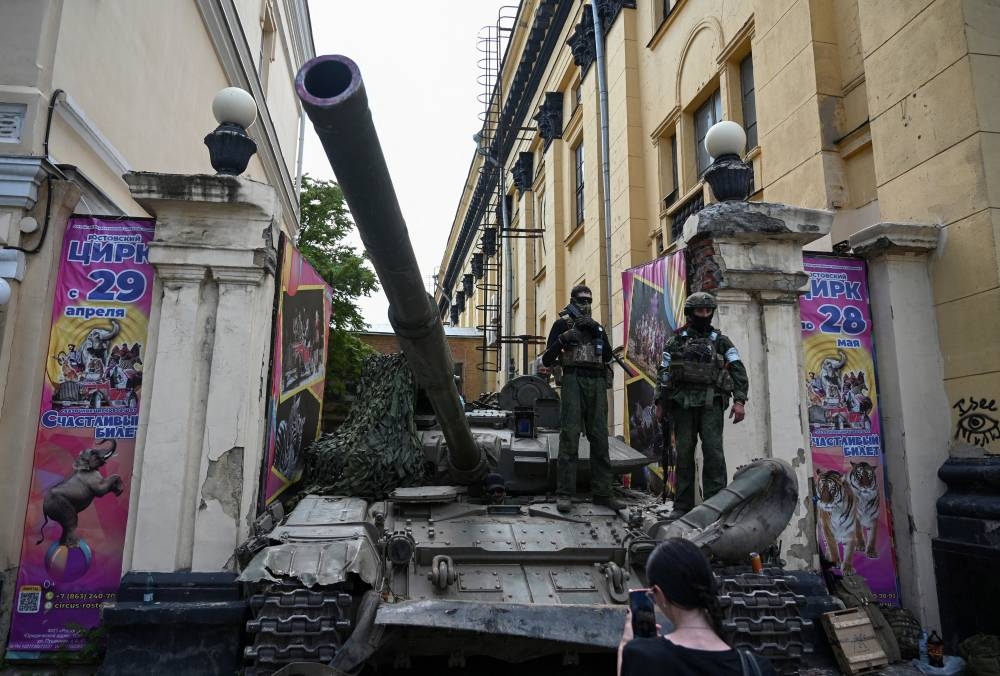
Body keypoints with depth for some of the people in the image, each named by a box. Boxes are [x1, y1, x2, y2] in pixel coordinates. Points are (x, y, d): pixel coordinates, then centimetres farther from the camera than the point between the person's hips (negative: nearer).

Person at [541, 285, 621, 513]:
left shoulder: (597, 326, 23)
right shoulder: (562, 324, 10)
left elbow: (608, 356, 8)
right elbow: (547, 360, 4)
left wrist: (597, 330, -2)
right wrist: (562, 339, -12)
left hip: (597, 383, 4)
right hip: (574, 380, -4)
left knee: (600, 438, 2)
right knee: (569, 437, -10)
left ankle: (602, 493, 7)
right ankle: (564, 494, -8)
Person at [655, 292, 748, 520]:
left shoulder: (720, 340, 11)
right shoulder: (676, 341, 12)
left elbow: (738, 371, 4)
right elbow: (663, 373, 12)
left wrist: (739, 400, -8)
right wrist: (660, 403, 6)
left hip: (711, 403, -1)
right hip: (683, 403, 1)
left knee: (713, 451, -10)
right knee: (684, 454, 3)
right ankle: (683, 505, 10)